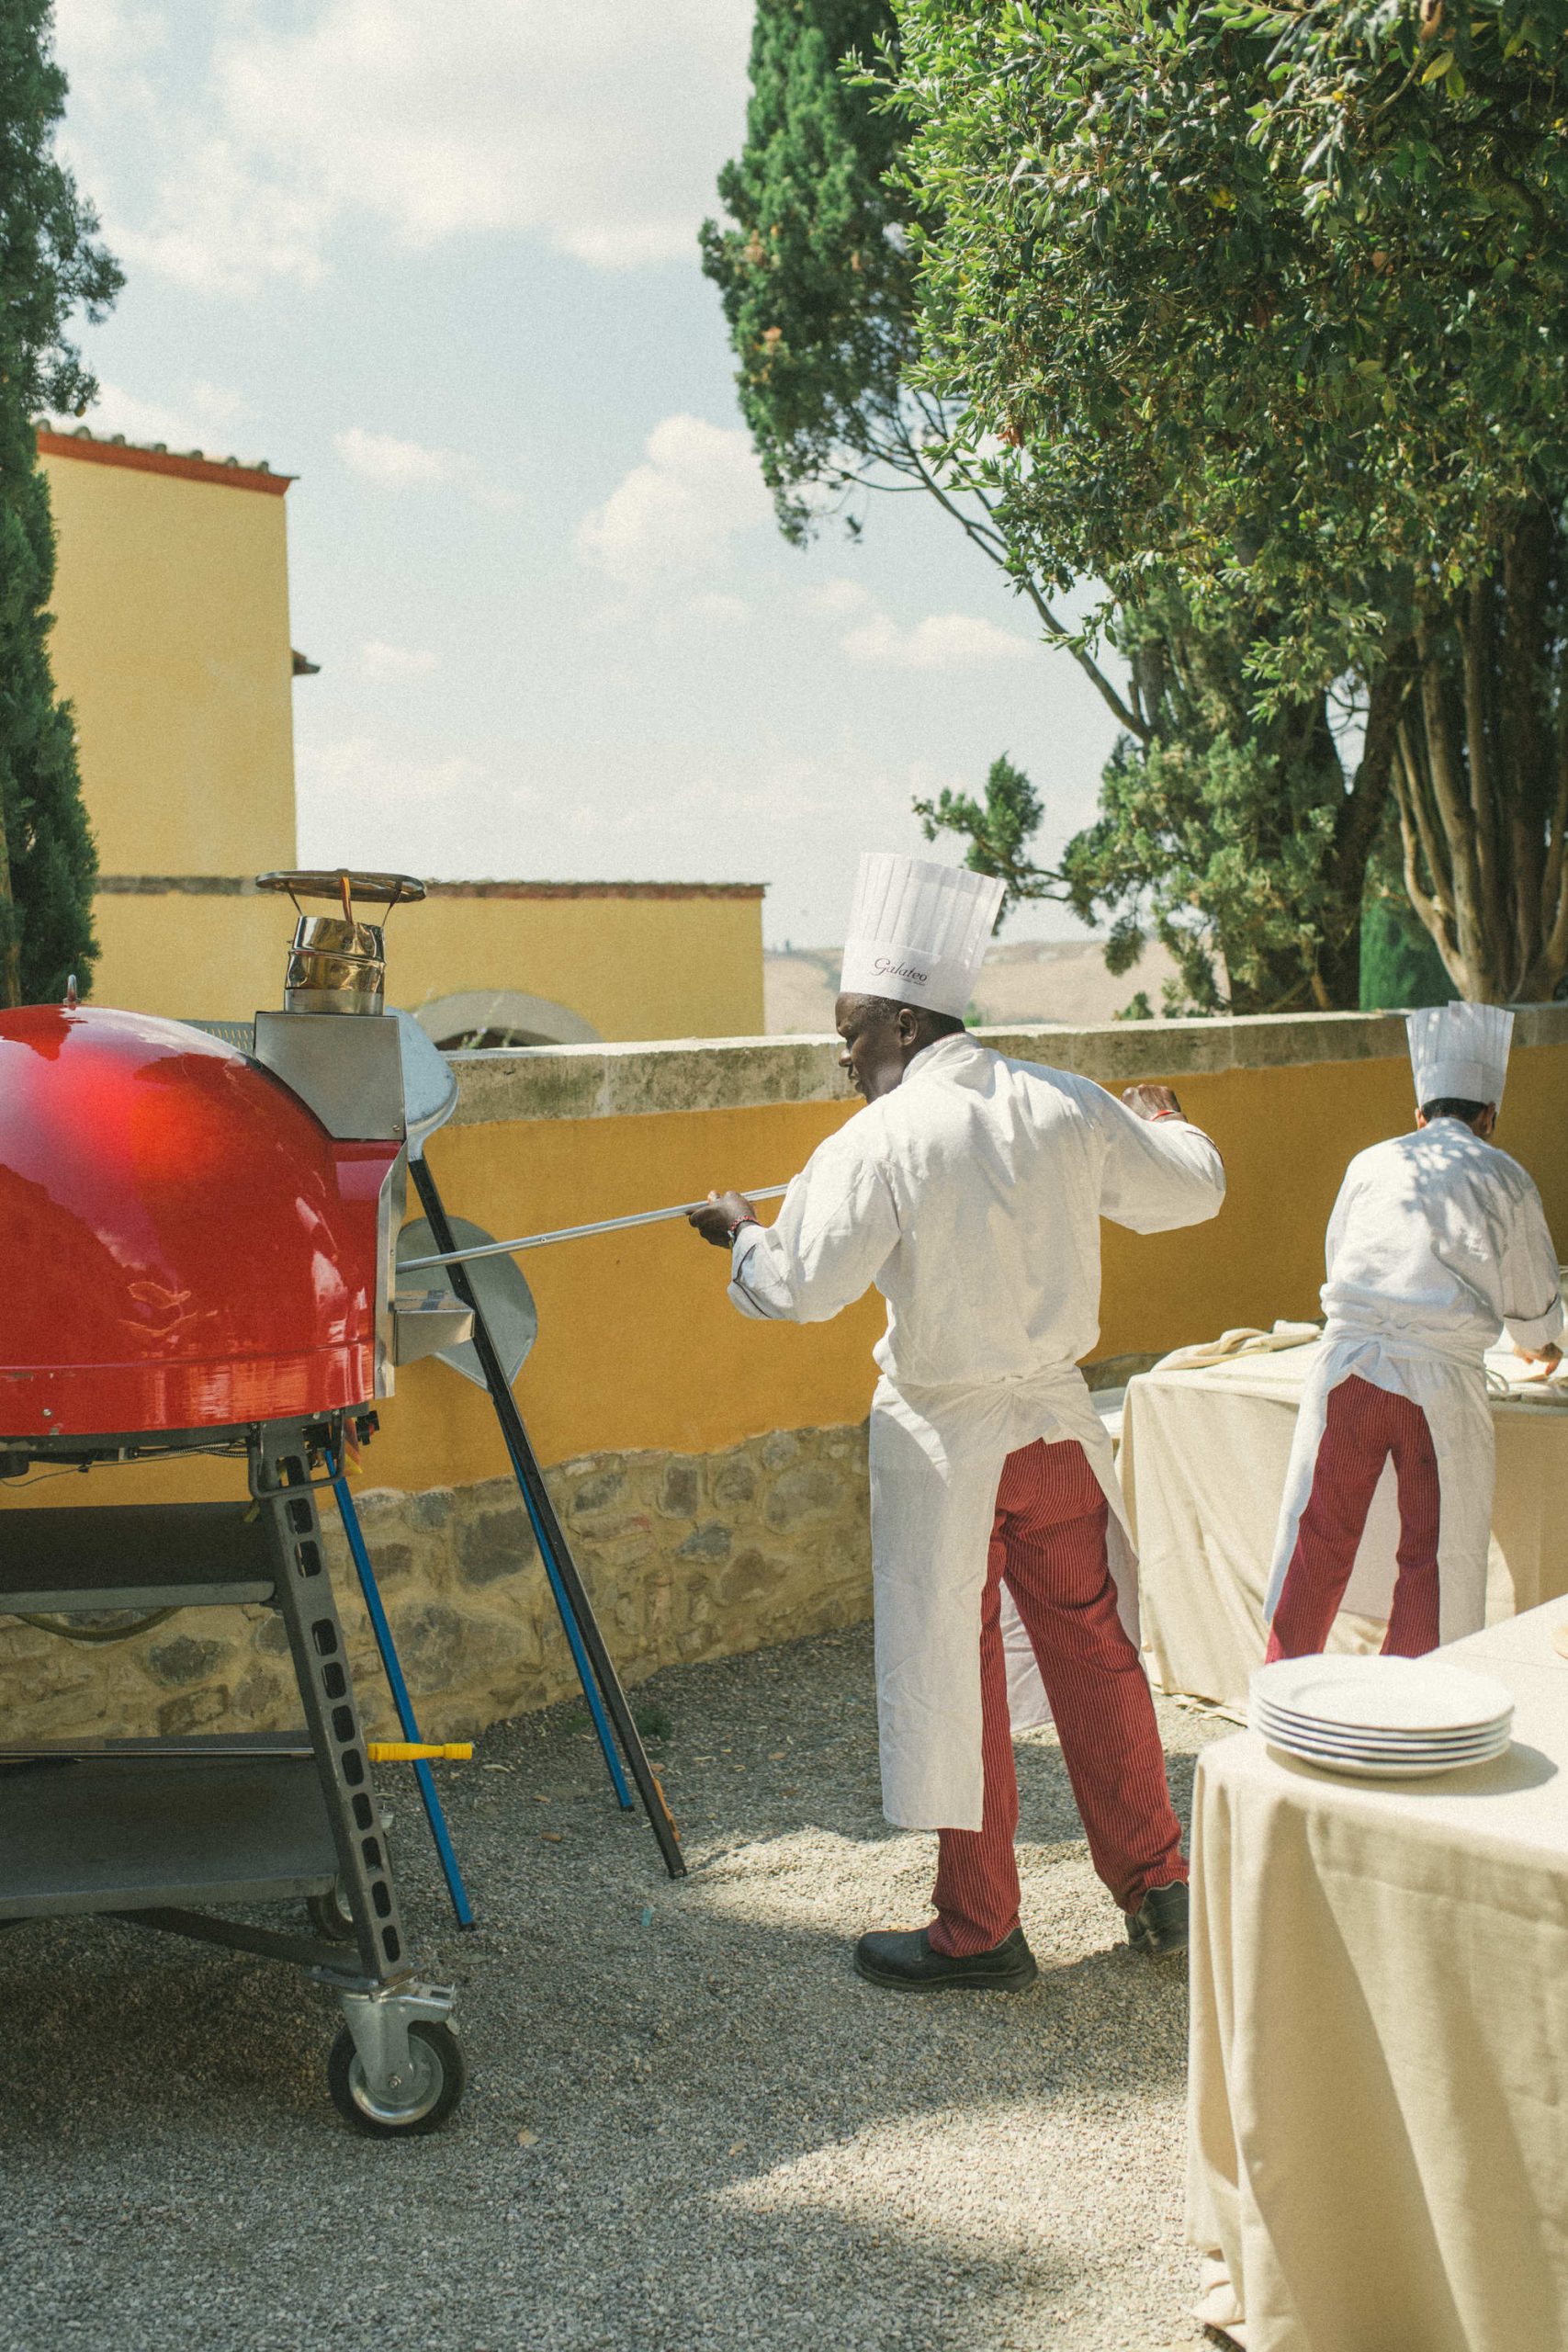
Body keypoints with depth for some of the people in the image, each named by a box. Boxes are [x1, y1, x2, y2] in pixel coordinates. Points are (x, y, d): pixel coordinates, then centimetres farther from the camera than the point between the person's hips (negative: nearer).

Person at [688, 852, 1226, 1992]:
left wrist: (742, 1232, 2)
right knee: (1093, 1654, 17)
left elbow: (804, 1287, -18)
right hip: (1058, 1424, 5)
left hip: (943, 1438, -5)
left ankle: (980, 1932, 19)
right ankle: (1156, 1886, 29)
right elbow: (1193, 1189, 10)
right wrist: (1165, 1123, 32)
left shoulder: (878, 1142, -17)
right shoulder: (1067, 1106, -2)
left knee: (955, 1680, 7)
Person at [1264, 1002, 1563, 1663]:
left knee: (1317, 1541, 10)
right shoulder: (1504, 1178, 9)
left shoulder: (1372, 1163, 15)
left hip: (1345, 1364, 2)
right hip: (1442, 1381, -2)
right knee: (1437, 1558, 9)